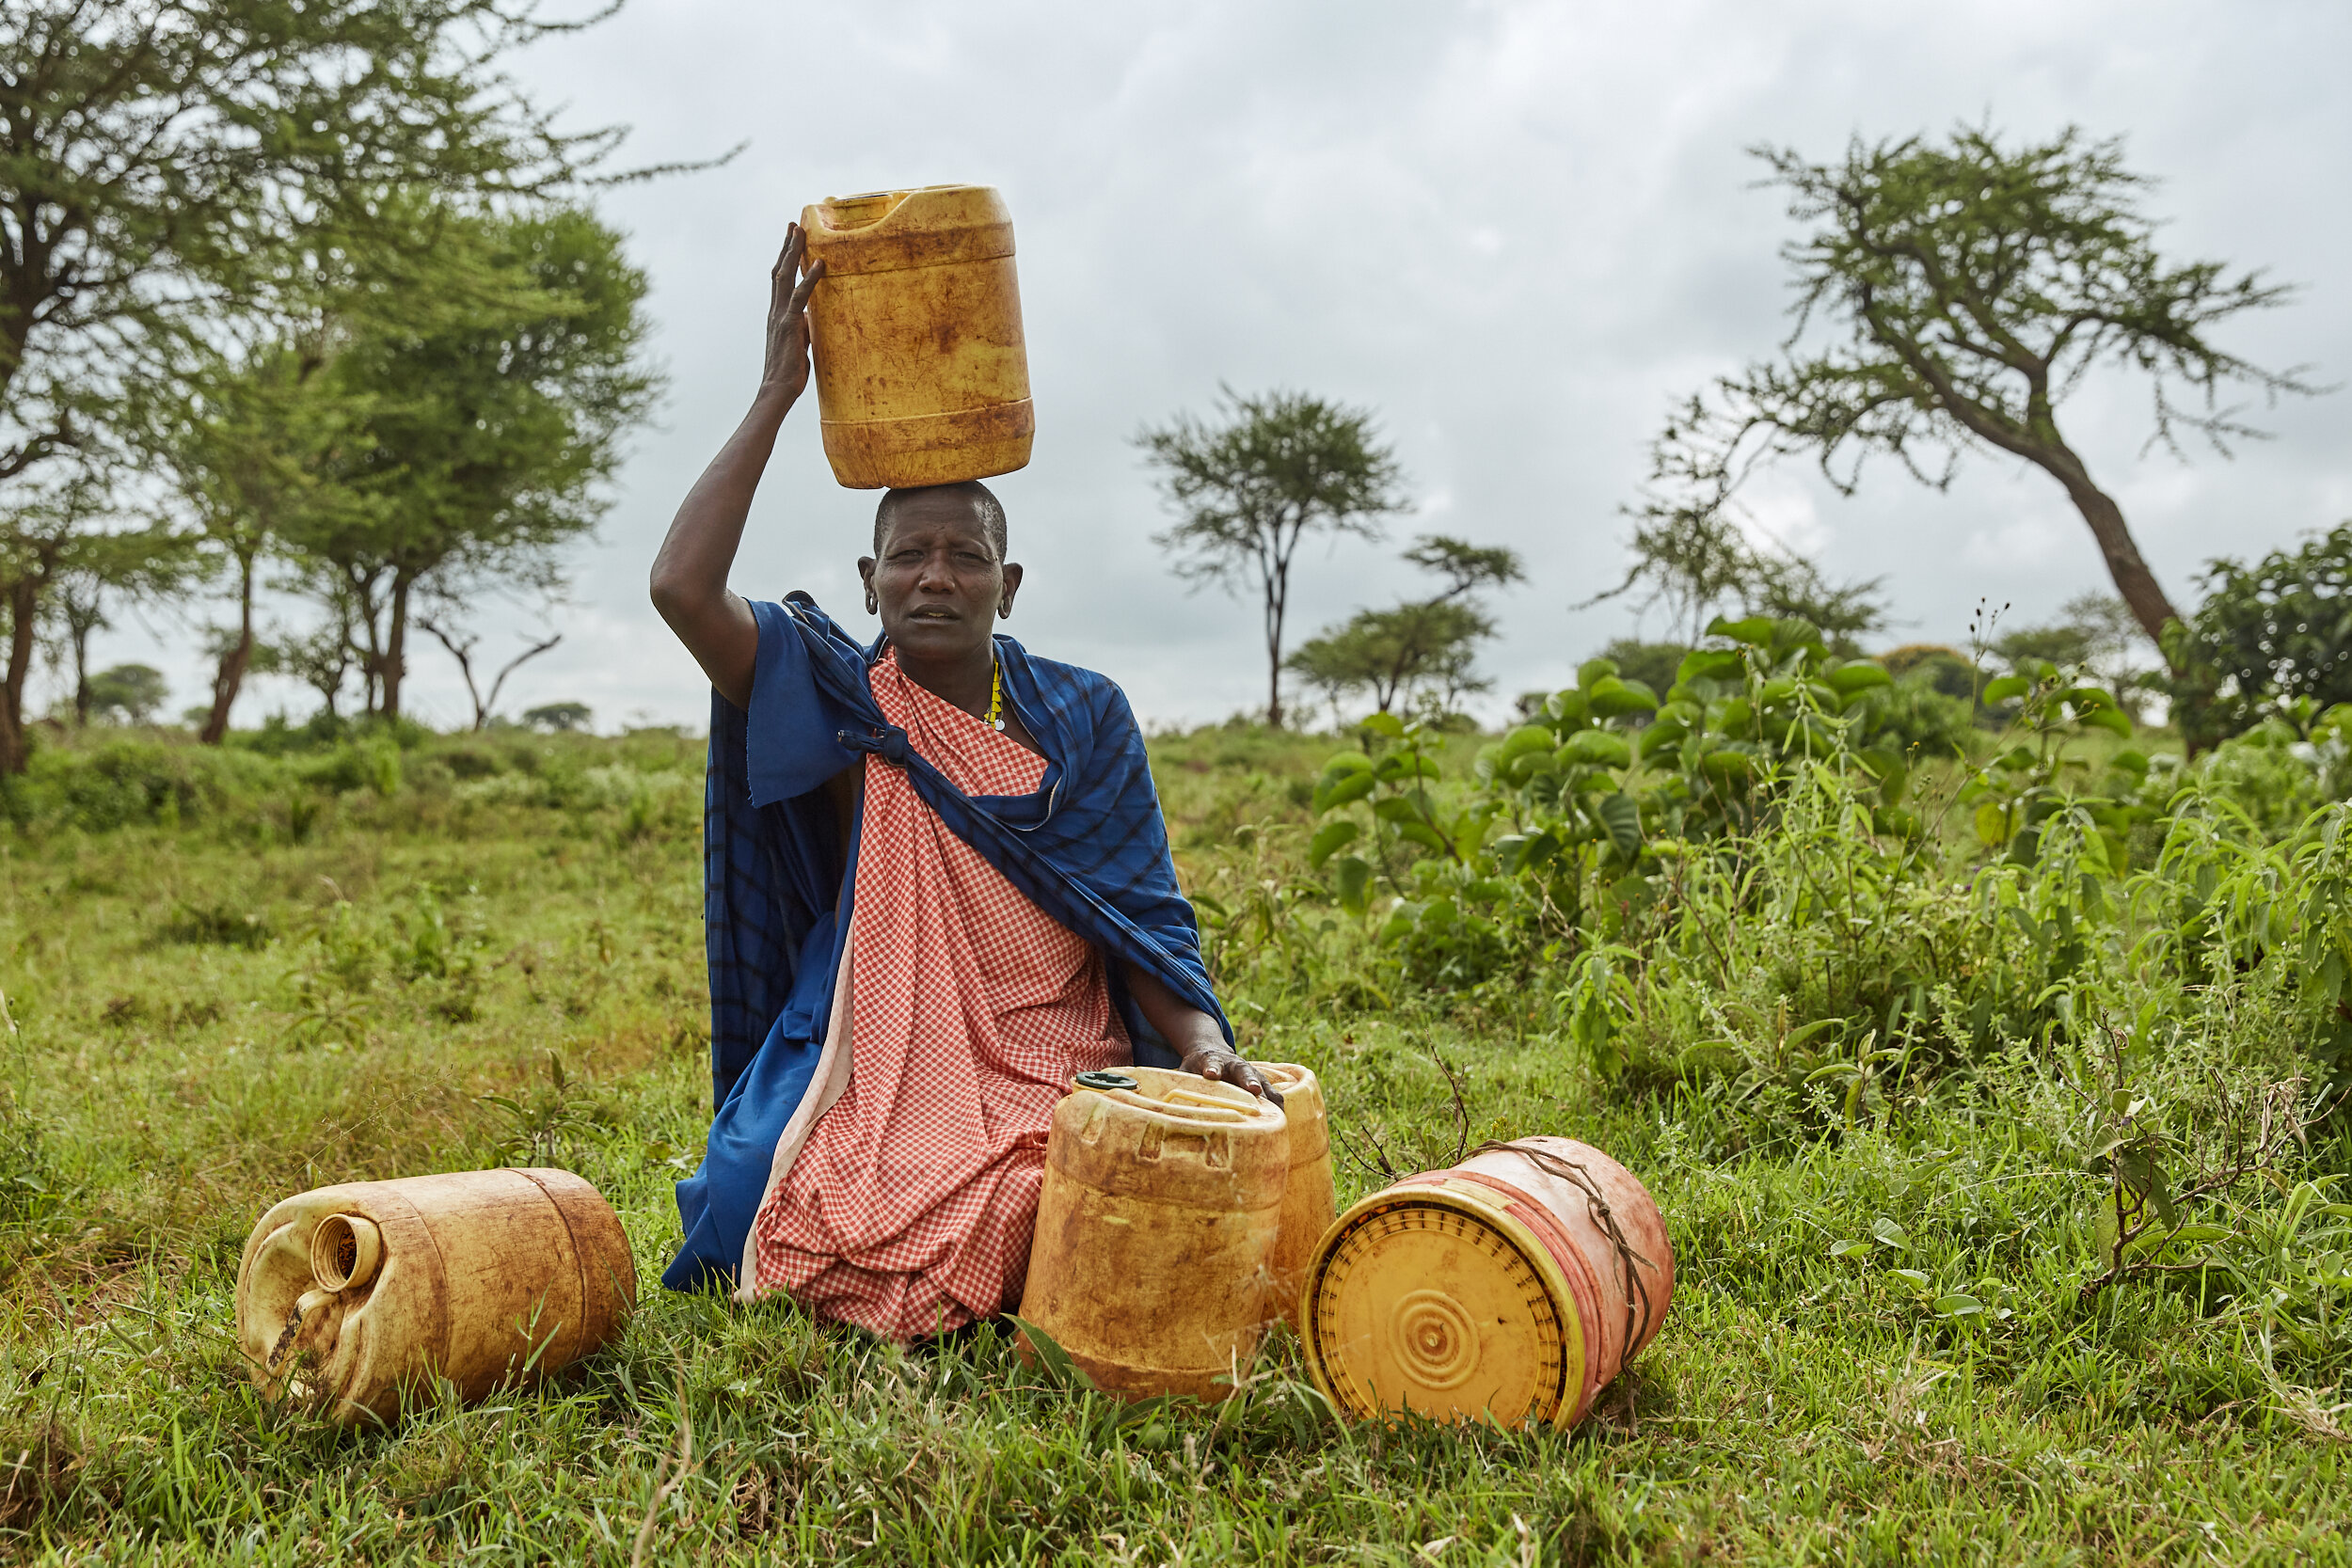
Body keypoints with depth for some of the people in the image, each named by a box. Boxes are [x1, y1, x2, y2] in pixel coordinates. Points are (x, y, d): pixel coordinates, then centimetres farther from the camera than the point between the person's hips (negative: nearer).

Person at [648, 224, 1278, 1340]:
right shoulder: (842, 704, 2)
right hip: (888, 1089, -1)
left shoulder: (1083, 718, 8)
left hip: (1063, 1082, 2)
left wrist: (1202, 1041, -16)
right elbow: (683, 586, -15)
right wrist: (778, 391, -11)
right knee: (785, 1236, -27)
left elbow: (1144, 917, 4)